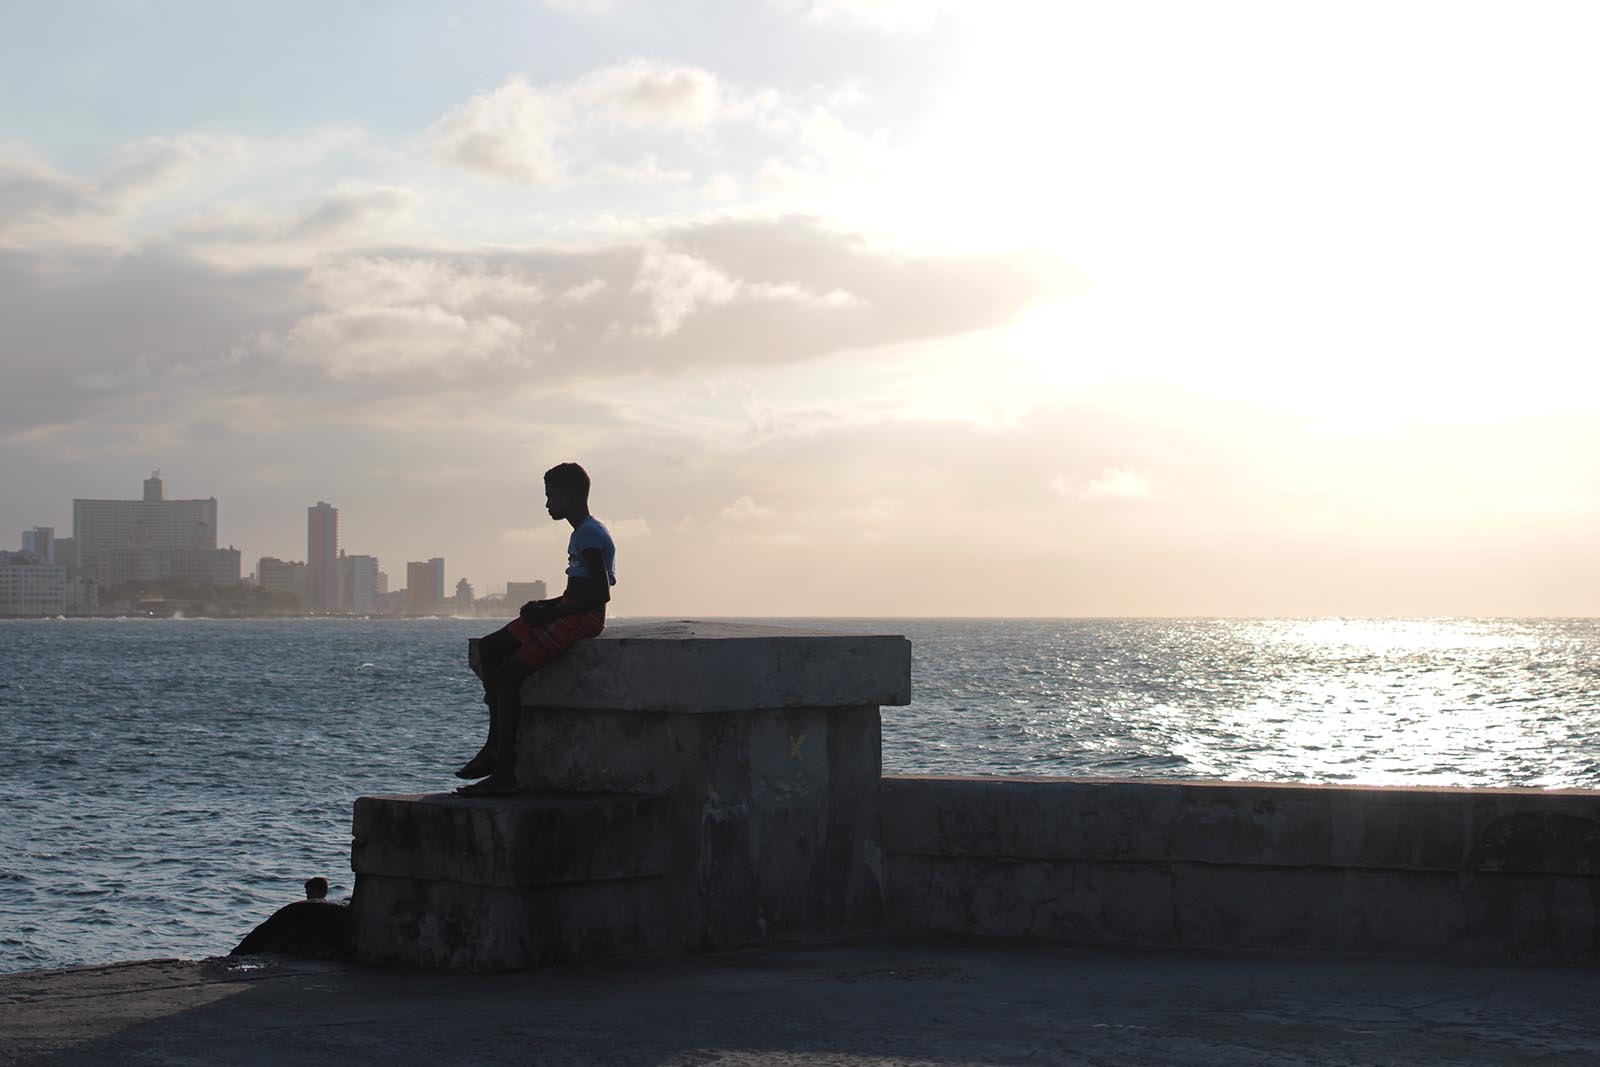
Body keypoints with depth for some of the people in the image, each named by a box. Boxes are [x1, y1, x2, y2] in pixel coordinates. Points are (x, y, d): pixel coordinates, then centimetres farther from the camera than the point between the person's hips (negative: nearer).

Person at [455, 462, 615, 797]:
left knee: (510, 673, -20)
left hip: (582, 618, -11)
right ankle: (496, 744, 8)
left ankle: (504, 772, -22)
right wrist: (545, 606, 9)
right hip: (568, 615, 11)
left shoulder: (590, 534, -13)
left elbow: (601, 593, -22)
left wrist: (551, 611, -18)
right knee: (488, 649, 8)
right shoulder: (583, 533, 19)